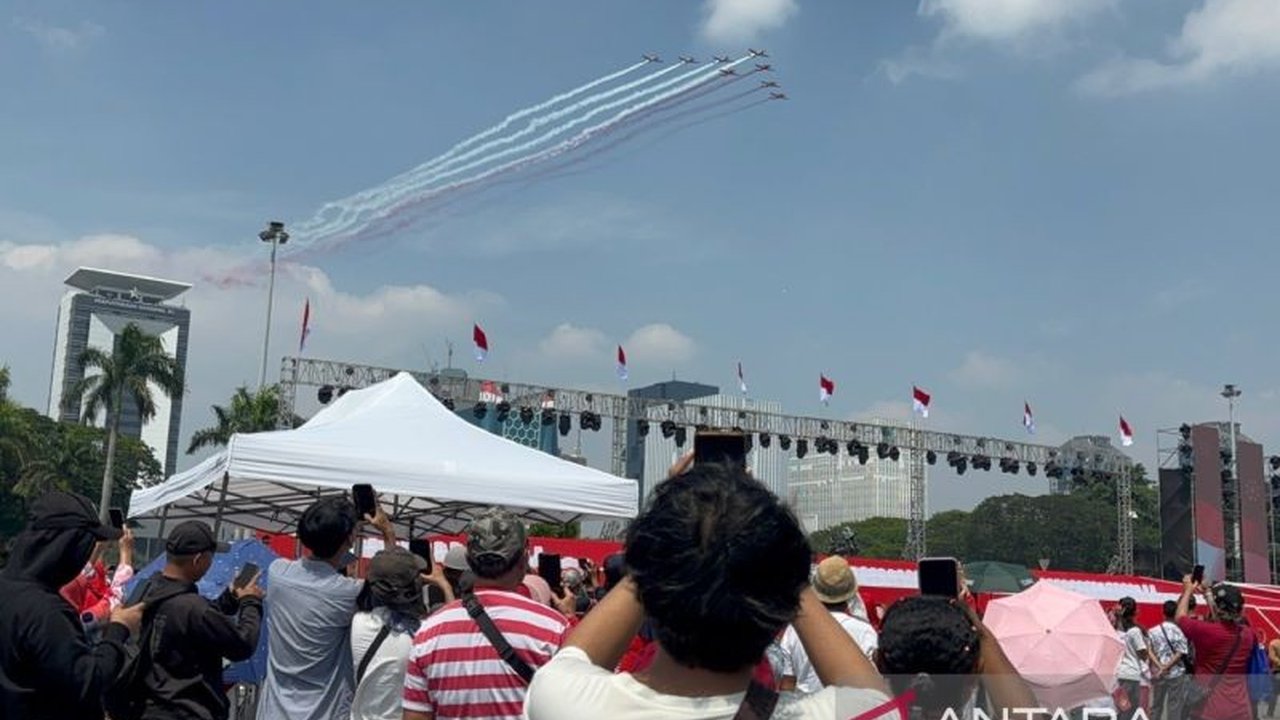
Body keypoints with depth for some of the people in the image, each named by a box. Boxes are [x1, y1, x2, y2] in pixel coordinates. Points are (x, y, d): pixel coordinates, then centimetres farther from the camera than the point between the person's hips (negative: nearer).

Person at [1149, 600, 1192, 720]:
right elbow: (1180, 653, -11)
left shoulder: (1153, 631, 0)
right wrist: (1166, 667, -11)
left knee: (1156, 705, 12)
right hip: (1176, 673, -2)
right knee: (1175, 706, 4)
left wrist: (1160, 666, -11)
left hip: (1158, 673, 2)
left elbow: (1149, 651, -6)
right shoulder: (1180, 631, -6)